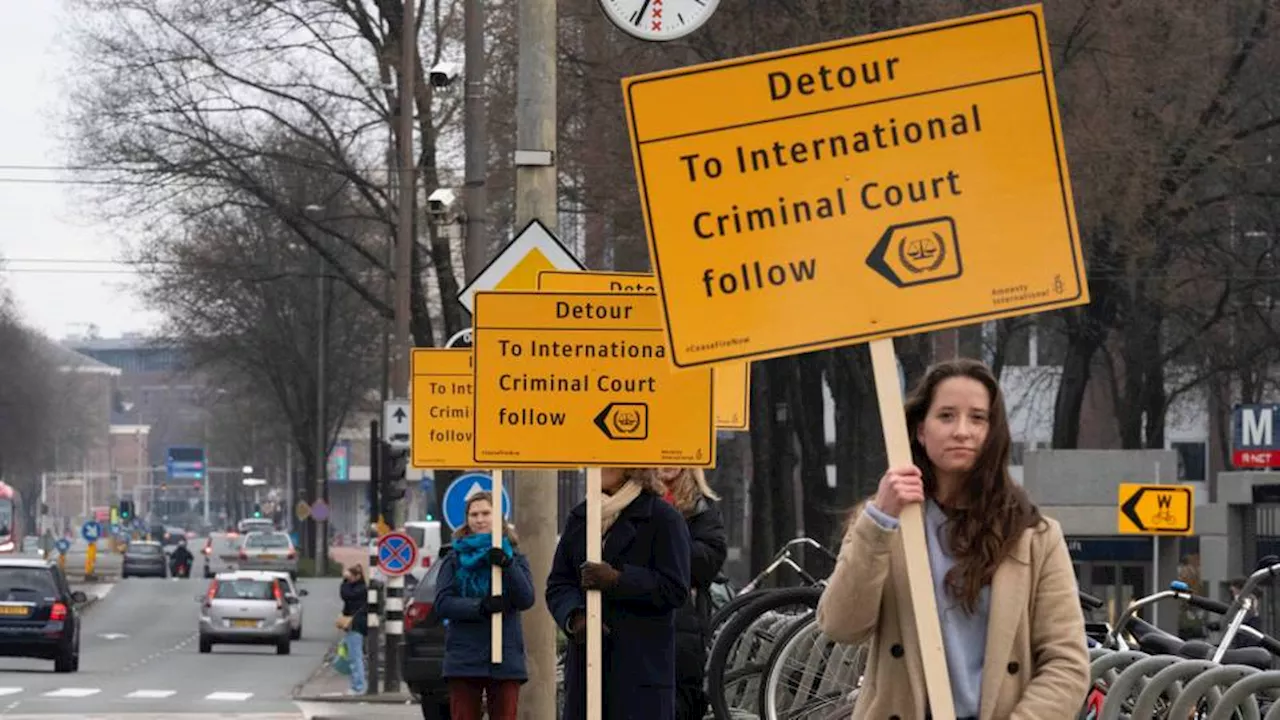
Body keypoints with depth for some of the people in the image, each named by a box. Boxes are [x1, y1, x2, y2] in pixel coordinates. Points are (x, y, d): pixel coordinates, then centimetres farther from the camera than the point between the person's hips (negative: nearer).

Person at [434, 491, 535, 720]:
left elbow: (526, 599, -5)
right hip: (464, 657, 0)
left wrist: (507, 566, -20)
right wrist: (479, 607, -20)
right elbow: (442, 603, -4)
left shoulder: (515, 559, 11)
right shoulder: (455, 560, 9)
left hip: (506, 658, 0)